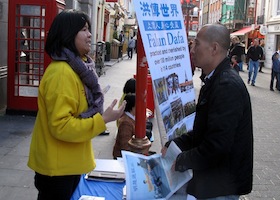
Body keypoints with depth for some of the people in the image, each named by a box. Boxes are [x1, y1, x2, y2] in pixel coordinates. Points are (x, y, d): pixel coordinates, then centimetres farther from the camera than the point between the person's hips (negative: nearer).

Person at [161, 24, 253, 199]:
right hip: (210, 177, 9)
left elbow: (217, 144, -30)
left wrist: (180, 162, -17)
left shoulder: (228, 86, -25)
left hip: (221, 186, -9)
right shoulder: (215, 80, 7)